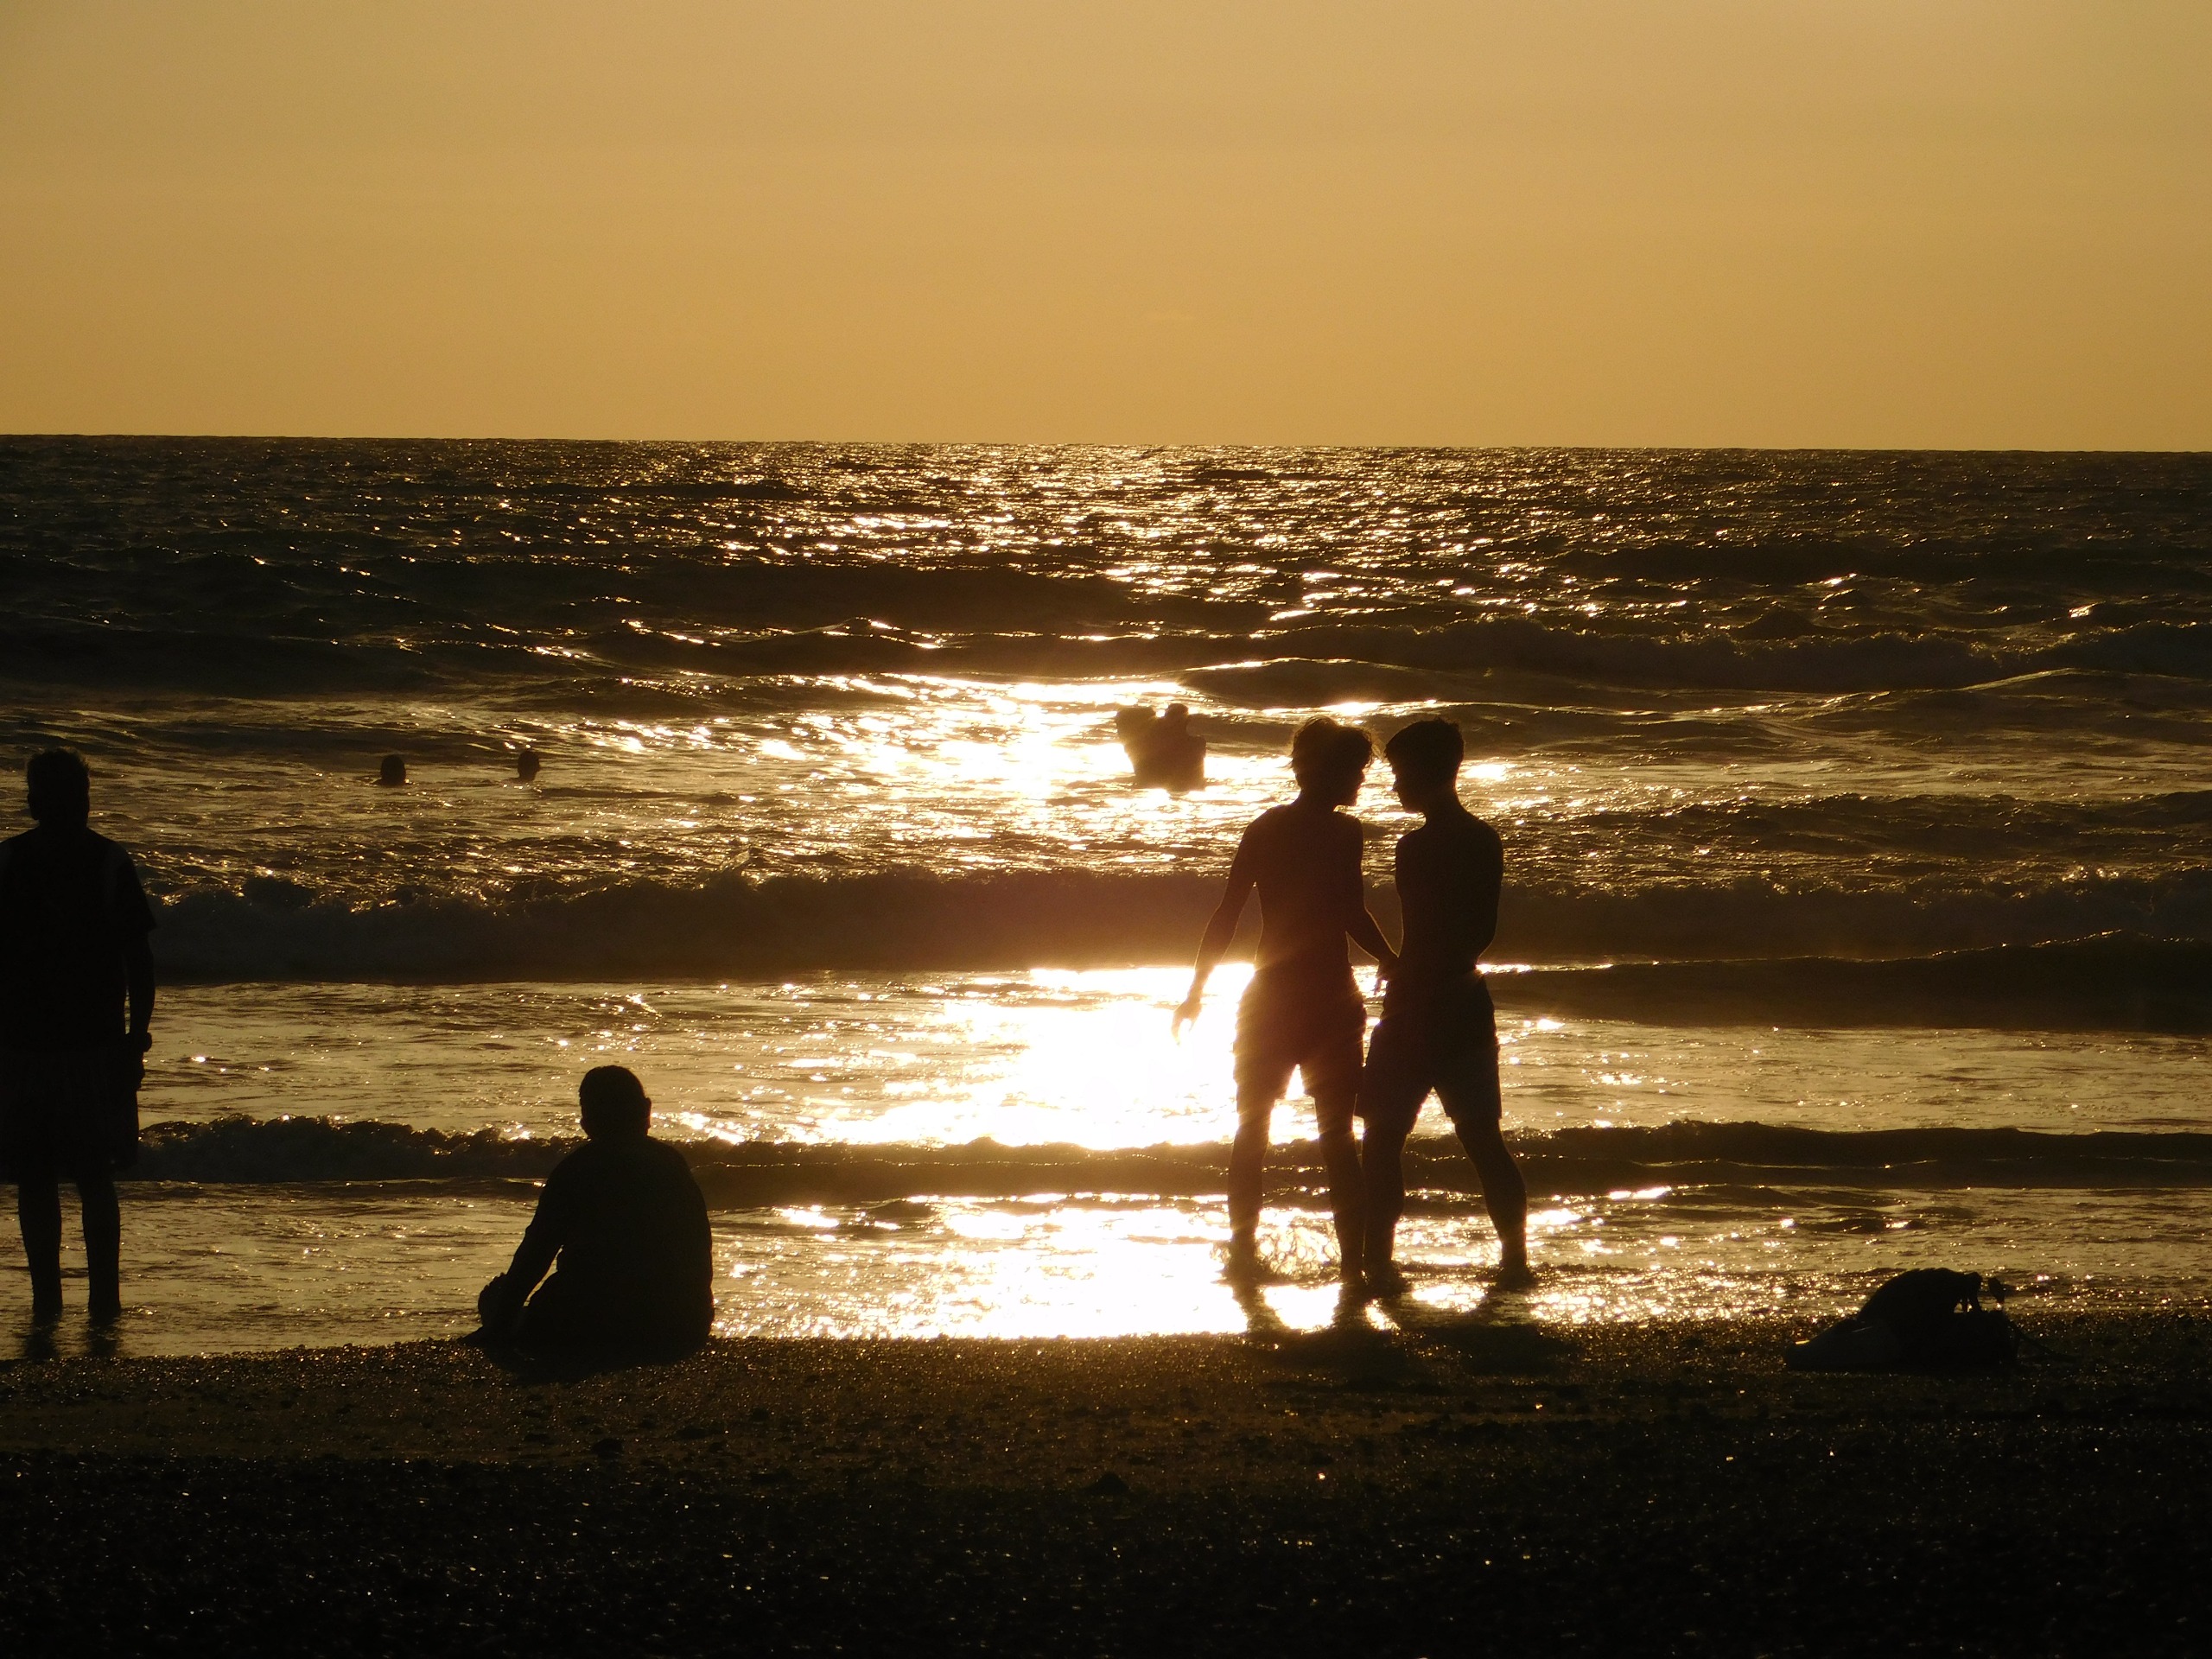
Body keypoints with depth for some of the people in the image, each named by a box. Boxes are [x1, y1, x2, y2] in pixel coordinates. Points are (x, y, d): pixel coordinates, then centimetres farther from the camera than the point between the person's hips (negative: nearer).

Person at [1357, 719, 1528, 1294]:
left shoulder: (1418, 848, -17)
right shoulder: (1485, 842, 6)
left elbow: (1418, 943, -19)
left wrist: (1398, 1007, -13)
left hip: (1418, 1008, -7)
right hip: (1468, 1004, 7)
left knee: (1384, 1137, 2)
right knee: (1483, 1138, 13)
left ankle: (1379, 1262, -2)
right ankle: (1515, 1257, 13)